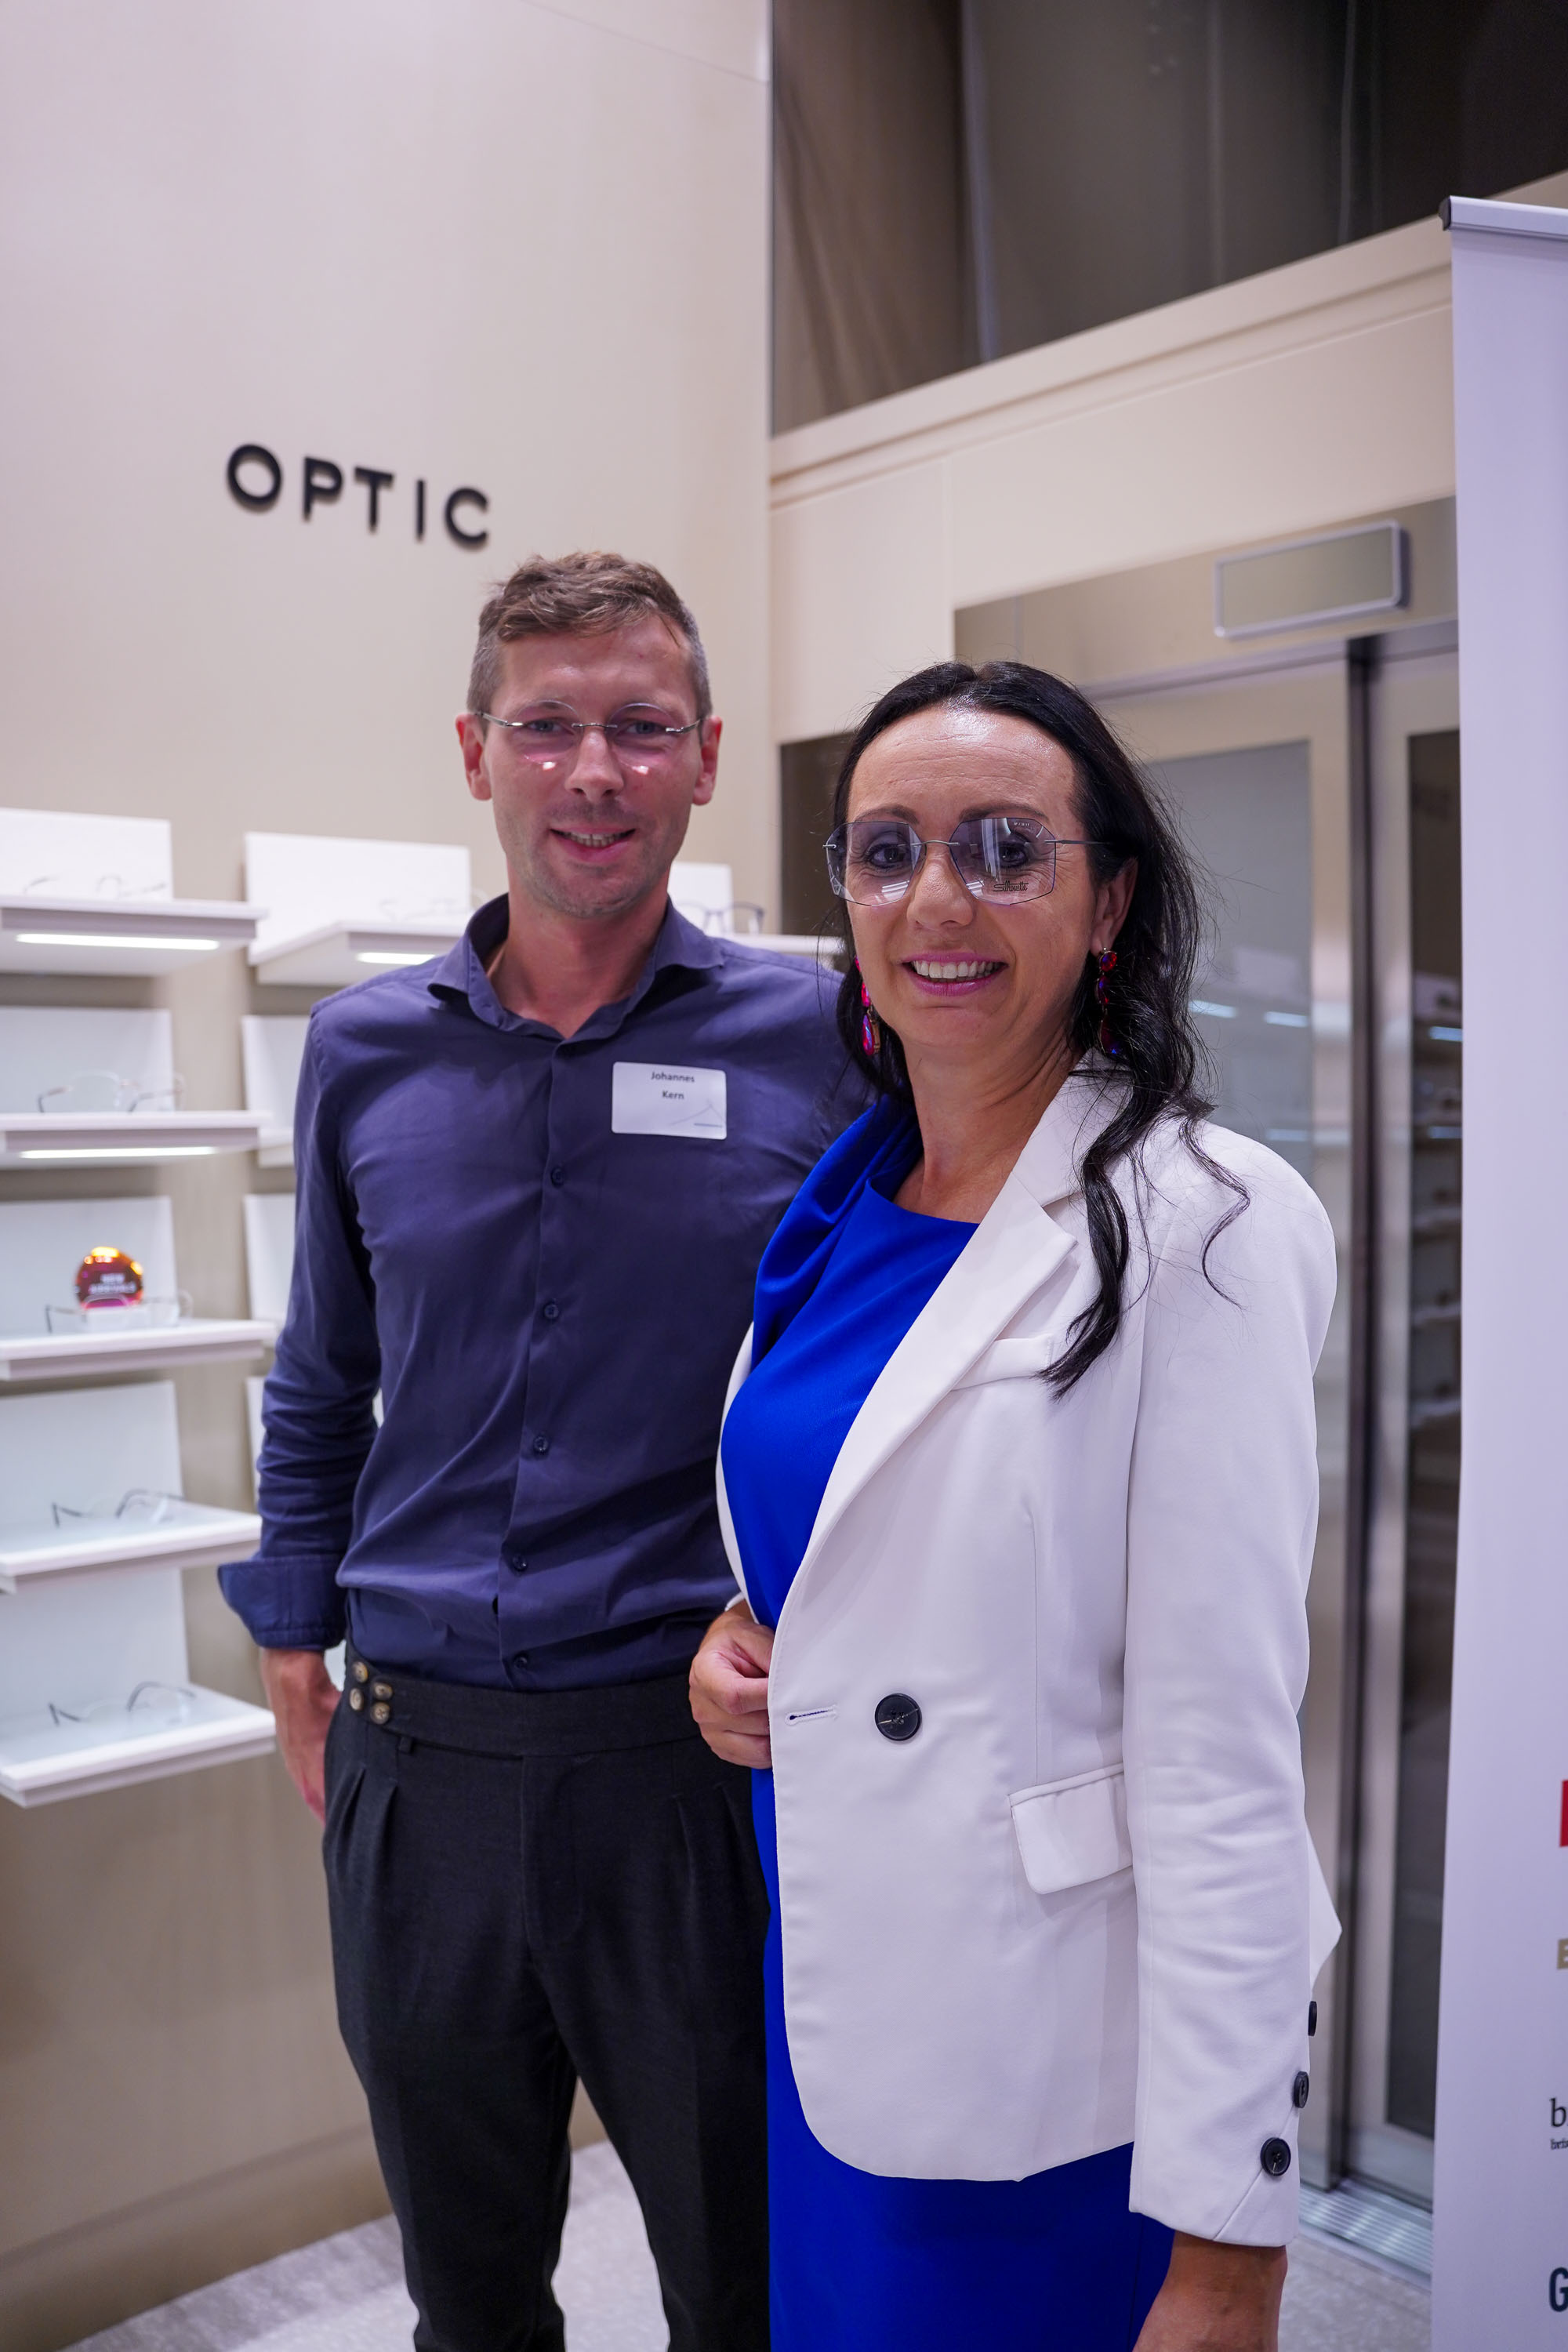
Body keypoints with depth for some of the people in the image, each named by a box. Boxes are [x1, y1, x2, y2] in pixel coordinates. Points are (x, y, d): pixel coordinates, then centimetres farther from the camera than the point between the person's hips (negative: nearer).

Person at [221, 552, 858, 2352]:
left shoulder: (817, 1040, -6)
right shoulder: (366, 1051, 2)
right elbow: (320, 1391, 13)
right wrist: (296, 1654, 9)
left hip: (701, 1751, -2)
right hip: (417, 1762, 3)